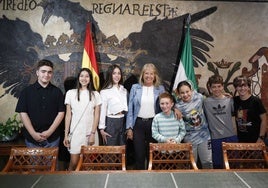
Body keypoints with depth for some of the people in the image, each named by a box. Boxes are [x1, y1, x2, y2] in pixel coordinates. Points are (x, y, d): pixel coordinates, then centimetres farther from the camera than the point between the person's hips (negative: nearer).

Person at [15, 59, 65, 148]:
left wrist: (50, 131, -11)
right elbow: (23, 113, -3)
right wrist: (33, 133, -11)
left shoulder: (57, 91, 2)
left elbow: (61, 112, -1)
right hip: (31, 137, 0)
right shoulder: (27, 91, 1)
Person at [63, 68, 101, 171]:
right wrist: (66, 134, 2)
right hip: (75, 132, 0)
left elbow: (96, 116, 2)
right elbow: (68, 115, 4)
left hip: (90, 132, 1)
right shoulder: (70, 93, 3)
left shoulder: (95, 94, 4)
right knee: (74, 163, -1)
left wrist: (93, 134, -6)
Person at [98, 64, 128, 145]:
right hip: (111, 122, -4)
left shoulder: (124, 90, 10)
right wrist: (102, 129, -8)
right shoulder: (105, 92, -6)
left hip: (123, 122, 5)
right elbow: (102, 111, -6)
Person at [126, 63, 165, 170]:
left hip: (154, 124, 1)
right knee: (139, 154, 4)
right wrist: (129, 127, -1)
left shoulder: (160, 89, 6)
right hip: (138, 124, 0)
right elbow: (130, 109, 3)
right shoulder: (135, 88, 4)